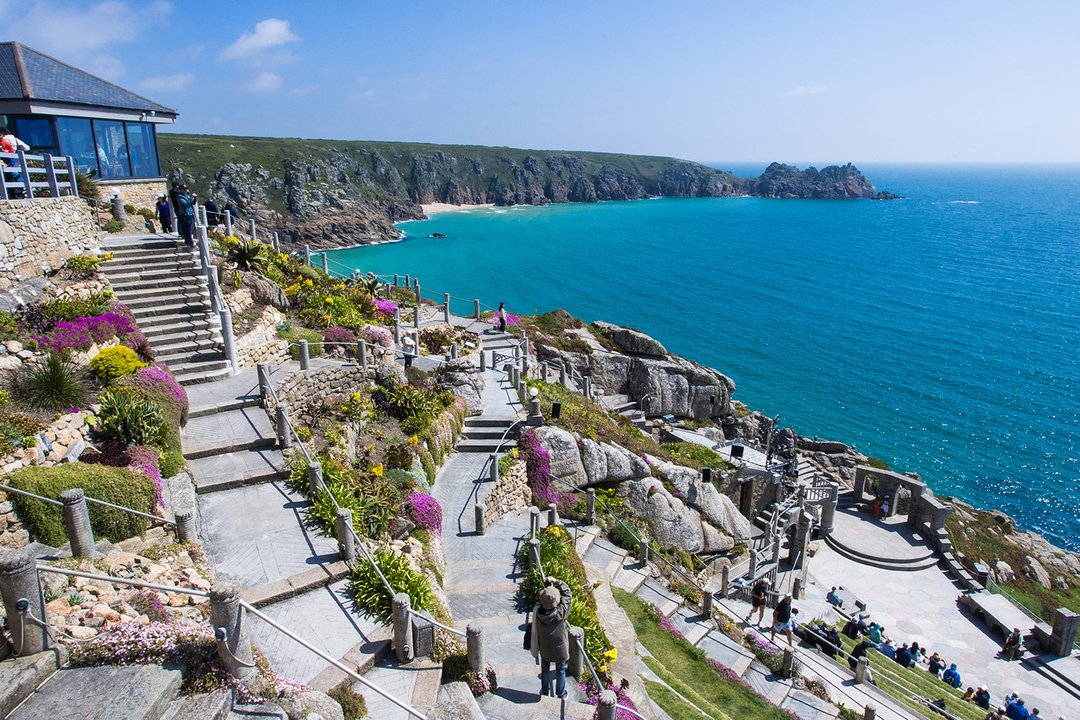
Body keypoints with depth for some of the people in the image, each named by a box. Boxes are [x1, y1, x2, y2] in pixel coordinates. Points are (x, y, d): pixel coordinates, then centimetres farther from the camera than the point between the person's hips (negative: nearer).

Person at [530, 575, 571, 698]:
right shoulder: (561, 613, -35)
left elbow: (541, 603, -7)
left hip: (544, 648, 2)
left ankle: (545, 691, 47)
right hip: (560, 649, -2)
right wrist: (556, 581, -20)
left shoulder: (538, 611, -29)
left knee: (545, 670, 27)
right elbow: (567, 593, -24)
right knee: (561, 671, 23)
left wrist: (547, 585, -11)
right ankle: (561, 694, 41)